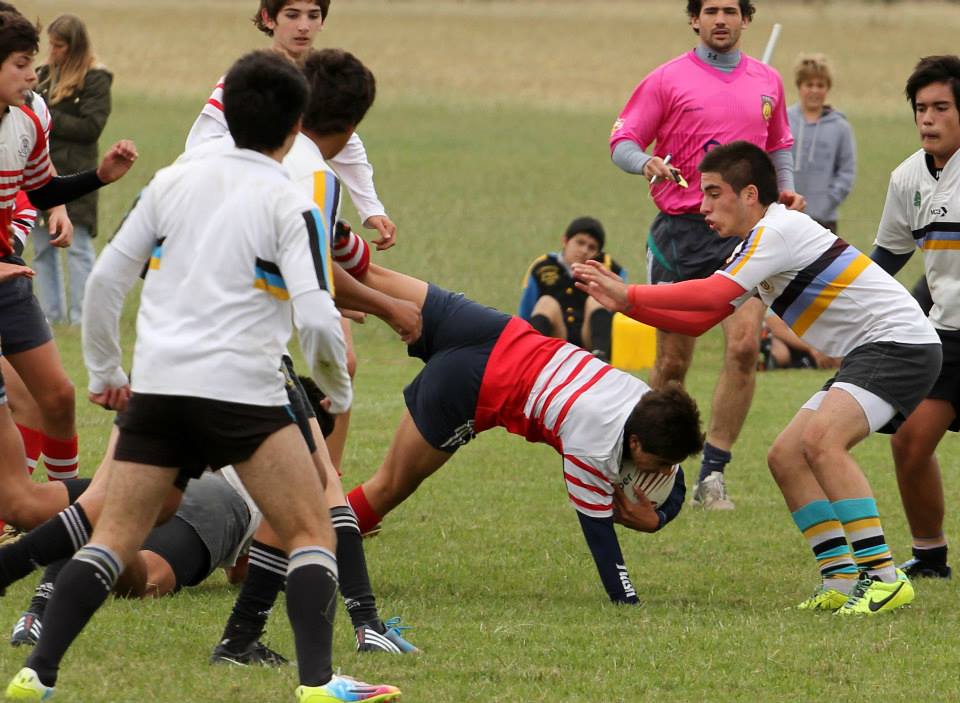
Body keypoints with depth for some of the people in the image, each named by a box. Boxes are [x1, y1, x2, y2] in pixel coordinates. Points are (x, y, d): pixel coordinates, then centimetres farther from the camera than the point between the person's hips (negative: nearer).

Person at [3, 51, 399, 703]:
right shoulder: (292, 207, -2)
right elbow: (317, 318, -11)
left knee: (115, 538, 9)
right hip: (242, 387, -4)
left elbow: (106, 277, 12)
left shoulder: (173, 182, 11)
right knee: (312, 533, 5)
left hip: (157, 384, 4)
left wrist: (104, 370, 24)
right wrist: (338, 388, 8)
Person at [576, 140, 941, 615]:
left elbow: (712, 295, -27)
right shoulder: (754, 245, 16)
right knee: (785, 457, 5)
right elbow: (697, 321, 16)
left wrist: (629, 294, -19)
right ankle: (844, 582, 3)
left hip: (900, 341, -11)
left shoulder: (778, 229, -16)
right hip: (867, 353, 11)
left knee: (821, 438, -28)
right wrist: (624, 304, 6)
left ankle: (884, 578, -29)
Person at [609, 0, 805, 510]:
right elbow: (622, 141, -2)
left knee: (744, 346, -15)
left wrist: (785, 186, 7)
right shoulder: (668, 79, 1)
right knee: (672, 362, 2)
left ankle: (712, 473, -8)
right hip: (680, 232, -2)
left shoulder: (767, 82, 13)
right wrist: (646, 164, -23)